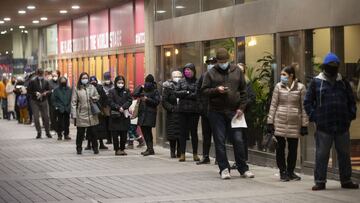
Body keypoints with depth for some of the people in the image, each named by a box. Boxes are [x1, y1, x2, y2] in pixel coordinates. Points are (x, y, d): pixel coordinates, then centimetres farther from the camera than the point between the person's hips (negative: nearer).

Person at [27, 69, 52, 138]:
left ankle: (47, 132, 14)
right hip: (35, 102, -2)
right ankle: (39, 132, 8)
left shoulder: (45, 81, 5)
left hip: (44, 101, 2)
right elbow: (29, 90, -2)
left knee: (46, 117, 3)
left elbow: (49, 90, 12)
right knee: (36, 117, -3)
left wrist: (46, 92, -9)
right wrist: (35, 93, -16)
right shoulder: (32, 81, -3)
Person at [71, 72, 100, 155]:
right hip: (81, 115, -2)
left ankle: (95, 148, 15)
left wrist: (93, 98, -5)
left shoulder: (92, 87, 8)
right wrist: (74, 115, -7)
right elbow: (73, 102, -1)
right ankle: (79, 148, 15)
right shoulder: (77, 89, 0)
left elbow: (97, 97, 19)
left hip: (91, 114, 2)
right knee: (80, 133, 3)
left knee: (92, 132, 5)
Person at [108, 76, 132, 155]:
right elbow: (111, 102, -4)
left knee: (124, 134, 3)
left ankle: (122, 149, 13)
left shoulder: (127, 91, 9)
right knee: (115, 134, -2)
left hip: (125, 115, 2)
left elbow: (129, 101, 0)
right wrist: (118, 108, -16)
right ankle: (117, 149, 5)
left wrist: (123, 107, -14)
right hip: (115, 115, -2)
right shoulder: (112, 92, 3)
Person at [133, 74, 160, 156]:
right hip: (142, 113, 6)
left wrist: (147, 99, -15)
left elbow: (157, 101, -9)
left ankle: (150, 149, -8)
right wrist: (140, 87, -3)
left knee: (148, 131, -11)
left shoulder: (155, 91, -1)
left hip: (150, 113, -6)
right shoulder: (143, 90, 13)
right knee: (144, 131, 8)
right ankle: (149, 148, 18)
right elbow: (135, 94, 1)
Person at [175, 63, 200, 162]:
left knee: (194, 131, 3)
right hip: (183, 109, 2)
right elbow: (176, 93, 2)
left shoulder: (197, 82, 0)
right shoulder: (181, 81, 11)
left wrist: (184, 94, -6)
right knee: (183, 132, 3)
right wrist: (187, 92, -8)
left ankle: (195, 154, 11)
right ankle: (182, 154, 6)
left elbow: (198, 95, -11)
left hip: (194, 110, -2)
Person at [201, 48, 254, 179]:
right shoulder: (211, 73, 3)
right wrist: (216, 90, -15)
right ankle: (224, 169, 9)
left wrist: (241, 108, 0)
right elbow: (204, 90, 2)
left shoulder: (237, 71, 7)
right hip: (216, 112, -1)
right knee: (220, 141, 1)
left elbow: (243, 91, 9)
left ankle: (243, 169, 11)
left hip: (234, 112, 1)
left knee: (238, 141, 2)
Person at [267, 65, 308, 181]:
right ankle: (283, 172, 12)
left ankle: (290, 172, 19)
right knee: (280, 147, 2)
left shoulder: (300, 87, 1)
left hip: (294, 122, 0)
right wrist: (270, 122, 0)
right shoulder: (278, 86, 3)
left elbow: (303, 107, 3)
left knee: (293, 148, 5)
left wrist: (304, 125, -1)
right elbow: (273, 105, 5)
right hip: (280, 122, 0)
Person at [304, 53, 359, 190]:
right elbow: (307, 102, 2)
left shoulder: (343, 82, 11)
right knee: (322, 154, 0)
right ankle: (320, 181, 7)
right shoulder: (316, 82, 1)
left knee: (344, 154, 9)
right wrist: (314, 116, -8)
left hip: (342, 126, 3)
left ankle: (346, 180, 19)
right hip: (323, 126, -3)